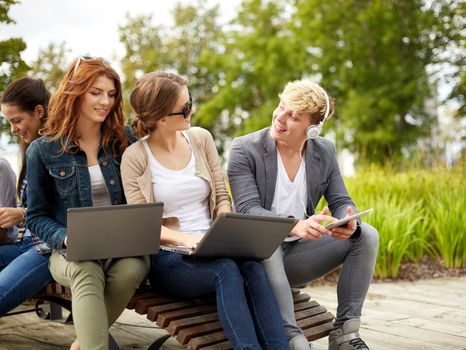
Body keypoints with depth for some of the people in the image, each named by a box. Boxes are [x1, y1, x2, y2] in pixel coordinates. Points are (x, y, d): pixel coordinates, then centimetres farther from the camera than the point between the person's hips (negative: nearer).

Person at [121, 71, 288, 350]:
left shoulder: (201, 139, 9)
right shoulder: (135, 157, -4)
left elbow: (222, 197, 11)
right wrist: (185, 238, -24)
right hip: (168, 257, -3)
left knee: (252, 266, -30)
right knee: (227, 269, -34)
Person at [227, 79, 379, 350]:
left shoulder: (324, 152, 3)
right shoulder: (244, 149, -11)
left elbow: (342, 202, 3)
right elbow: (247, 210, -21)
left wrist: (349, 223, -24)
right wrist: (296, 226, -40)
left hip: (298, 253, 5)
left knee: (367, 235, -11)